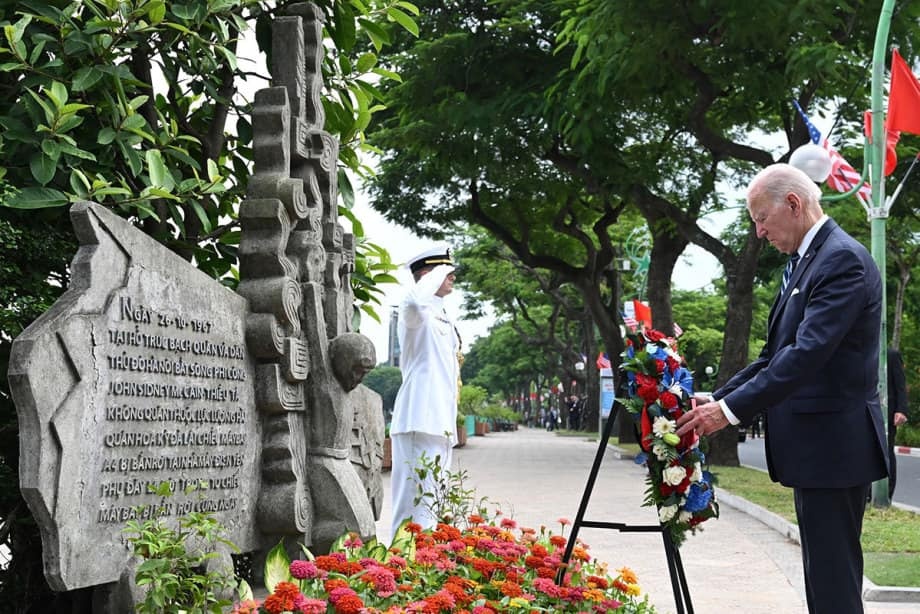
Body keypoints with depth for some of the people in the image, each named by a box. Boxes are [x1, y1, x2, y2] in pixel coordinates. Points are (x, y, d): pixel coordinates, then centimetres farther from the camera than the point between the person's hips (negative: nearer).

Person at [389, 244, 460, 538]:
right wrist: (437, 273, -17)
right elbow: (414, 301, -35)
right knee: (417, 500, -13)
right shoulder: (418, 312, -7)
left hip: (440, 422, 10)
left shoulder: (443, 318, 22)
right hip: (420, 419, -10)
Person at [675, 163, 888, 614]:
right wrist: (718, 398, 8)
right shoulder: (806, 262, 16)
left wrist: (732, 409, -24)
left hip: (833, 446, -10)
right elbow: (776, 355, 18)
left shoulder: (843, 259, -15)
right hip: (814, 446, 10)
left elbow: (807, 353, -24)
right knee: (823, 577, 16)